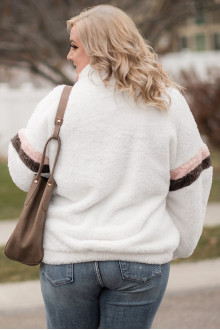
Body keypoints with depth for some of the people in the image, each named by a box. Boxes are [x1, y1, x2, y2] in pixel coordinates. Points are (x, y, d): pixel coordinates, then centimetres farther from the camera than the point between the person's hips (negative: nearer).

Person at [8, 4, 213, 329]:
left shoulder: (59, 103, -8)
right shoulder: (169, 103, -1)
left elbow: (24, 173, 1)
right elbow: (190, 182, 4)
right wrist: (181, 243, 17)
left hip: (67, 256, -1)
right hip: (142, 258, 1)